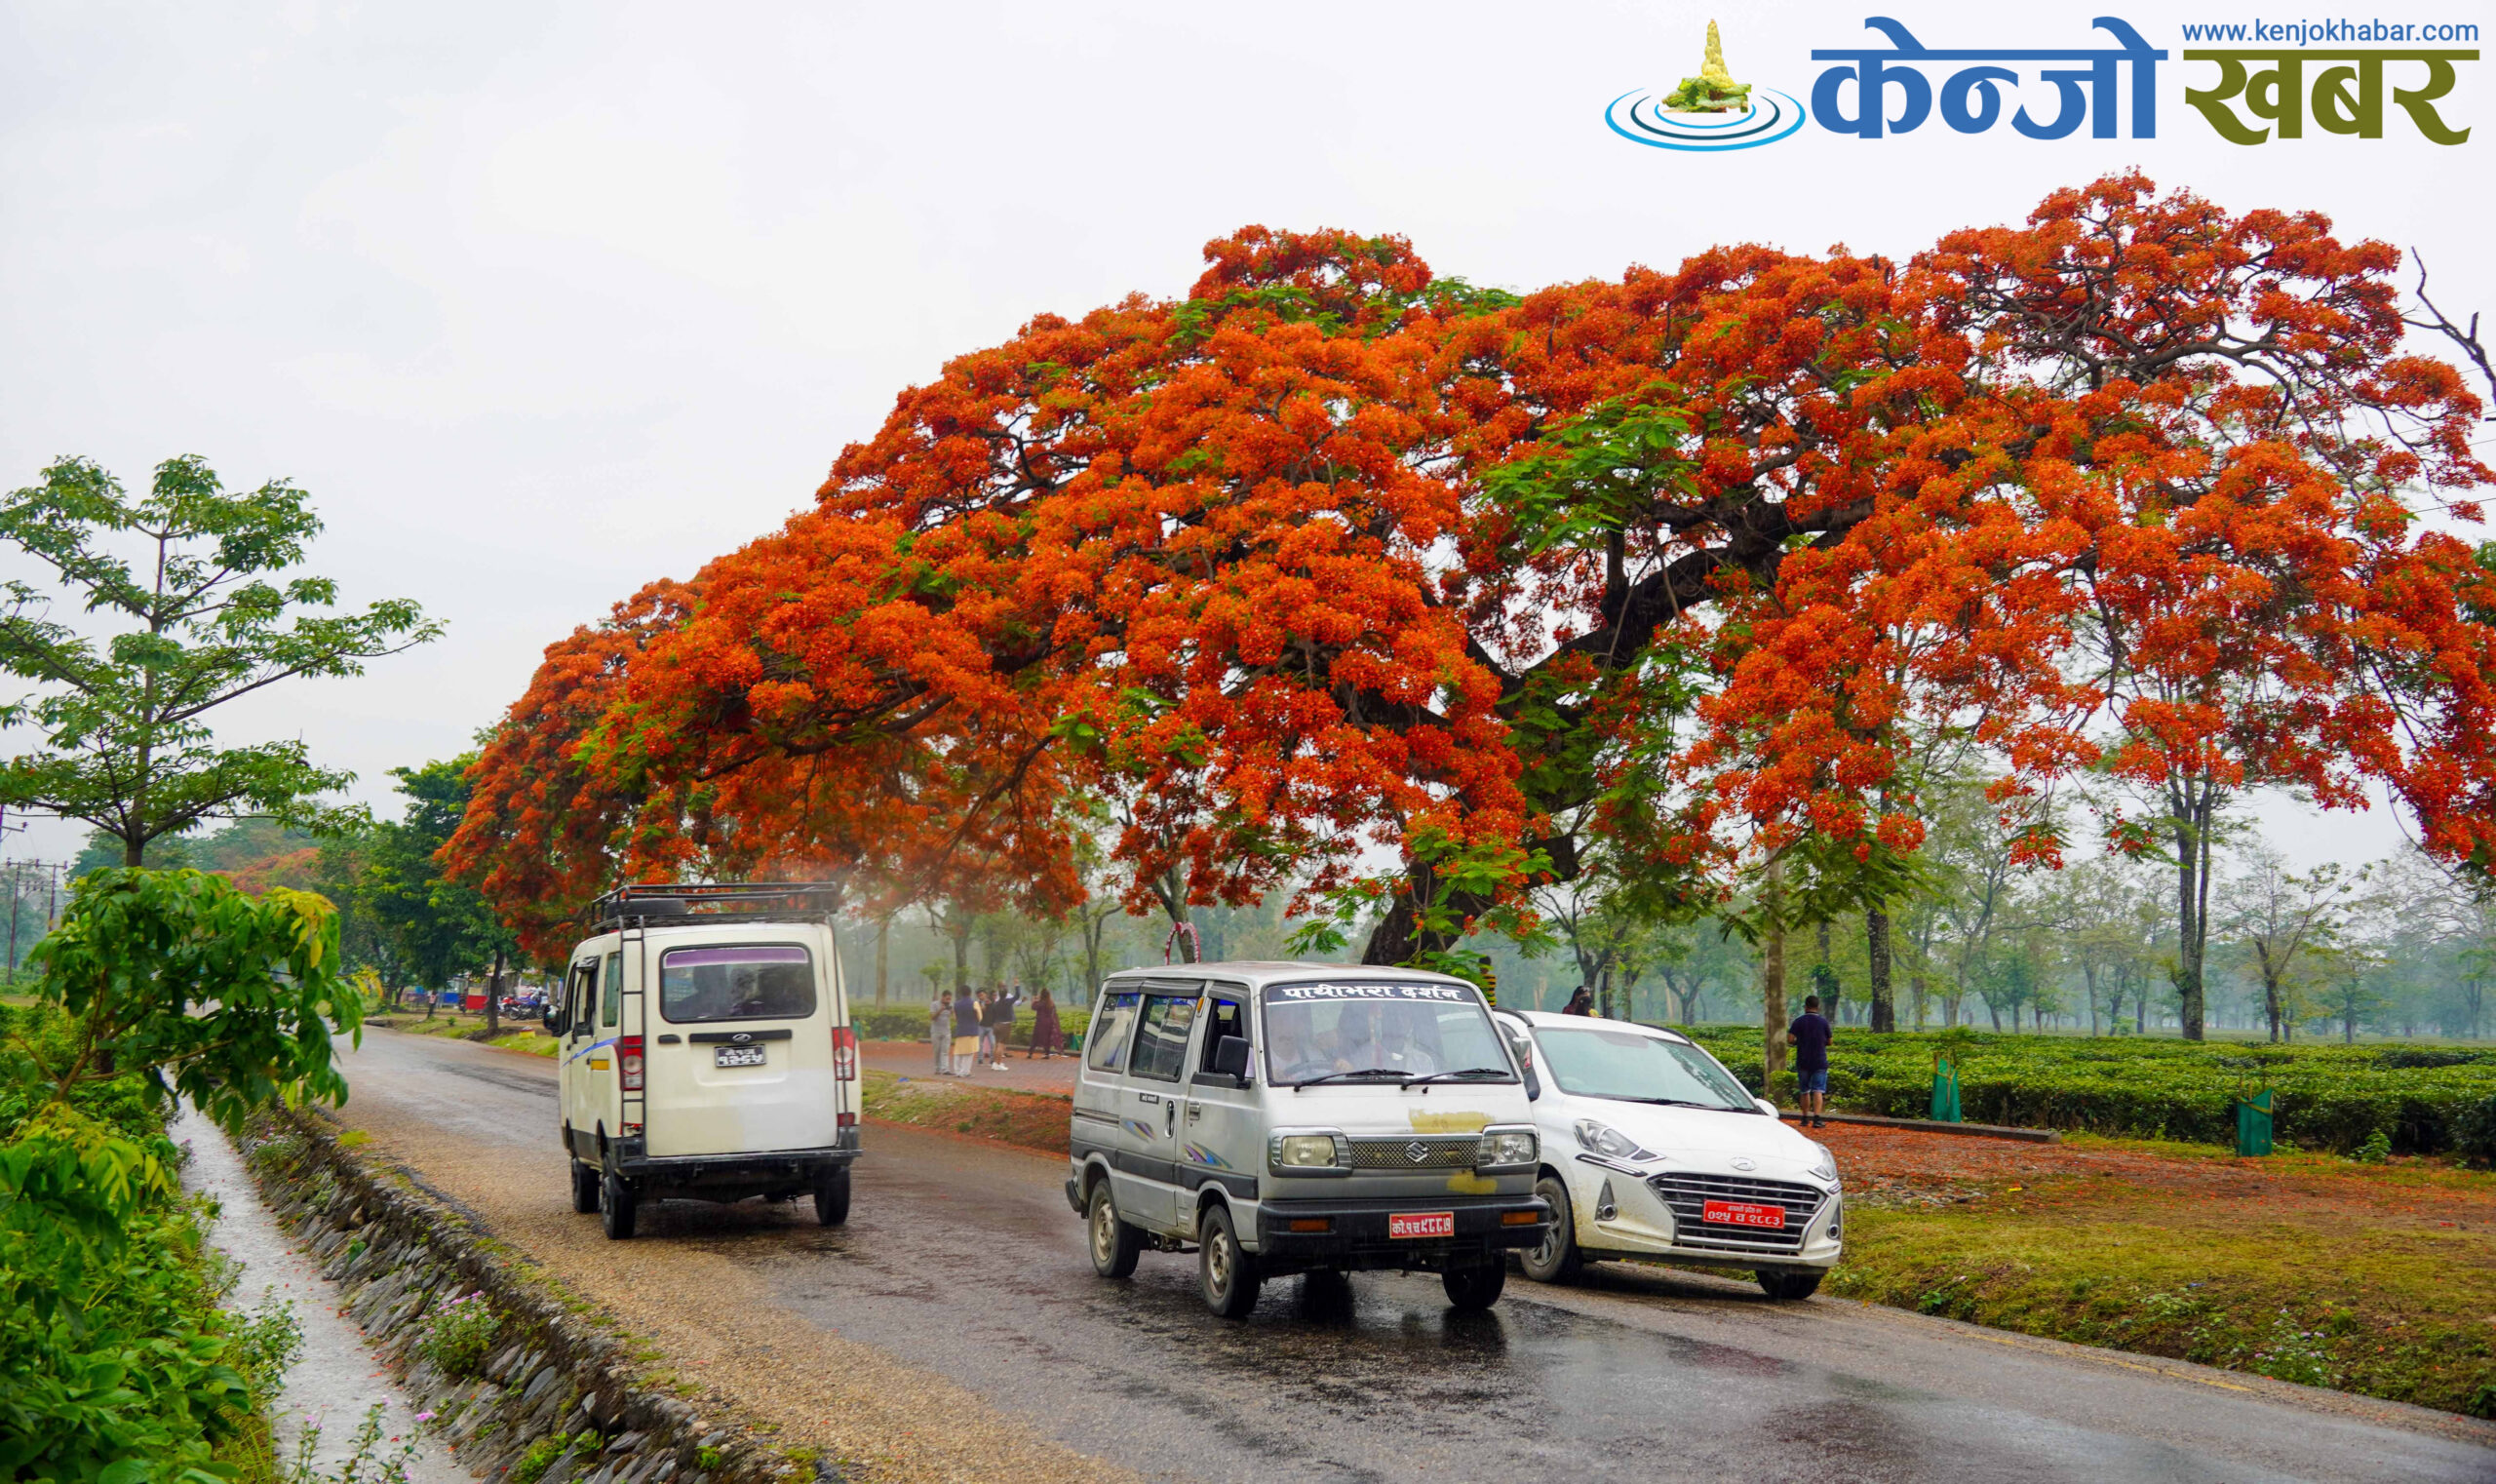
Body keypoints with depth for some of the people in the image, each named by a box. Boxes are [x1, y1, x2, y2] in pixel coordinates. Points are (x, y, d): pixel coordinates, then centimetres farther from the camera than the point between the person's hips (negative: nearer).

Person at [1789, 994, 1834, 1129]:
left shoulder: (1799, 1021, -3)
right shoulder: (1823, 1021, -2)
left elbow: (1790, 1040, -11)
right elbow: (1829, 1041, 4)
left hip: (1803, 1062, 1)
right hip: (1820, 1062, -1)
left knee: (1805, 1091, 14)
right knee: (1818, 1091, -5)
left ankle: (1805, 1118, 21)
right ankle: (1817, 1118, -19)